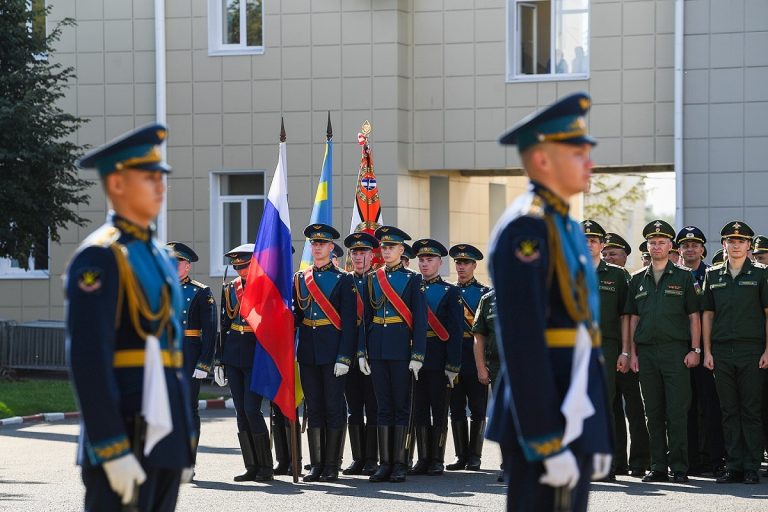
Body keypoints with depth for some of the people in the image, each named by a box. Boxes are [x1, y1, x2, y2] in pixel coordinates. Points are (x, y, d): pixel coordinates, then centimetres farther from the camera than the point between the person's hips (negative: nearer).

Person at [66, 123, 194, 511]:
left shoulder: (158, 256, 18)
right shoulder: (99, 258, -11)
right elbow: (88, 360, -18)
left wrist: (185, 440, 19)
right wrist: (113, 450, -23)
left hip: (163, 432, 9)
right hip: (122, 436, -9)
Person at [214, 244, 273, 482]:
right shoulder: (230, 289, 11)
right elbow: (224, 325, 14)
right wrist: (218, 359, 10)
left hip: (257, 354, -5)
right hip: (233, 355, 5)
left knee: (251, 409, -12)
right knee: (241, 411, 5)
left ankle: (266, 467, -3)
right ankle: (252, 467, 10)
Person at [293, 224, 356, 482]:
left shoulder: (343, 280, -2)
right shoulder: (300, 279, 12)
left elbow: (349, 322, -6)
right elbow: (295, 316, 15)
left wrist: (344, 357, -14)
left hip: (333, 352, -4)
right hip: (307, 352, 4)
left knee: (334, 408, -2)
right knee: (314, 408, 7)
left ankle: (332, 466, 2)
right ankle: (316, 465, 11)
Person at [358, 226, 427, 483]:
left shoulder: (412, 279, 1)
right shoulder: (372, 279, 12)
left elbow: (420, 319, -3)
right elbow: (365, 317, 11)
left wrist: (418, 355, -10)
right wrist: (362, 352, 3)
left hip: (401, 349, -3)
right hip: (377, 350, 3)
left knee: (401, 404, -1)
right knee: (383, 405, 5)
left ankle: (399, 463, 2)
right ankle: (384, 463, 6)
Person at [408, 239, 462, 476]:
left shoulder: (450, 292, 1)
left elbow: (455, 331, -5)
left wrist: (453, 365, -13)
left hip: (439, 359, -4)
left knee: (439, 410, 1)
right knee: (419, 410, 5)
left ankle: (437, 460, 5)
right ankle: (423, 459, 10)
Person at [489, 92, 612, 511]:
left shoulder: (565, 227, 18)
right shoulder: (524, 230, -13)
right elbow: (523, 346, -20)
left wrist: (596, 437, 19)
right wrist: (548, 444, -23)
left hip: (574, 416, 10)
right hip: (541, 419, -10)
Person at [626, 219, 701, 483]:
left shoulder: (683, 277, 5)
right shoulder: (638, 280, 13)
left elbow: (694, 316, 3)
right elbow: (633, 318, 14)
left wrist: (695, 349, -5)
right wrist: (633, 352, 6)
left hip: (675, 351, -3)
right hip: (647, 352, 3)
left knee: (677, 412, -6)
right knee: (654, 413, 5)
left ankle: (679, 468, -3)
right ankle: (658, 467, 9)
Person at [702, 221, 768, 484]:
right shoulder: (713, 276, 12)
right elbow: (707, 315, 13)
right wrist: (707, 351, 5)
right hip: (722, 351, 3)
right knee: (729, 411, 5)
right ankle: (733, 465, 9)